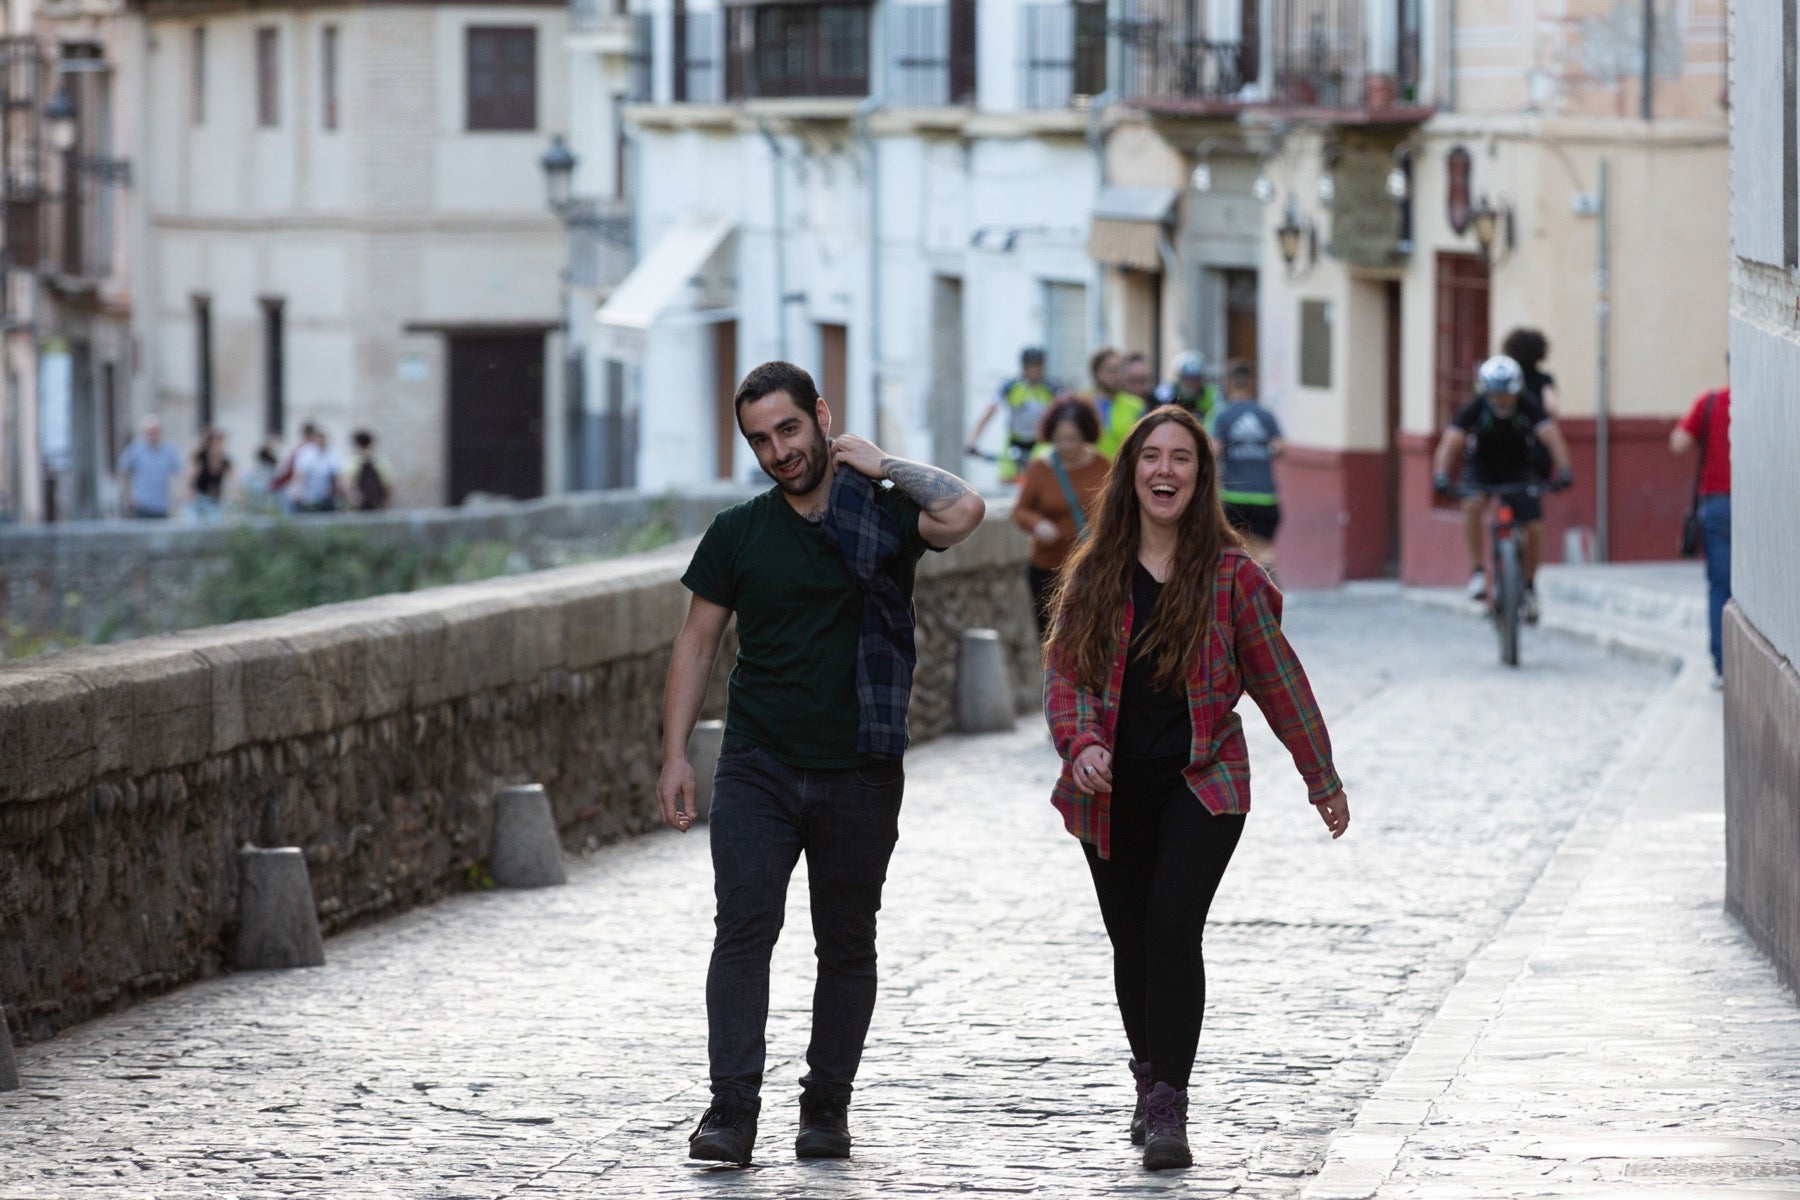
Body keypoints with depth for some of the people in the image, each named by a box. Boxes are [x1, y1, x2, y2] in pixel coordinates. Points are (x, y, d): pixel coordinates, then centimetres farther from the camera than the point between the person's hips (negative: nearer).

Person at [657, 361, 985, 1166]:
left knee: (847, 942, 7)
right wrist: (675, 757, 1)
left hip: (859, 774, 0)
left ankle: (826, 1108, 18)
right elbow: (697, 644, 9)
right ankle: (732, 1109, -14)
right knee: (744, 927, -11)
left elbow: (963, 513, -23)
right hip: (758, 767, 1)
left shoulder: (884, 512, -1)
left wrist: (880, 464, -10)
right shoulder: (739, 533, 5)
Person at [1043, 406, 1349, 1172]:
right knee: (1131, 941, 9)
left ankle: (1169, 1108, -16)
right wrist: (1080, 744, -15)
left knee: (1173, 927, -18)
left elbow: (1277, 678, 5)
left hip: (1201, 783, -3)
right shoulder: (1094, 575, 6)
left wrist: (1321, 777, 11)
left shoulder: (1229, 575, -1)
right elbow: (1063, 672, 4)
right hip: (1114, 790, 3)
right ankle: (1151, 1078, 32)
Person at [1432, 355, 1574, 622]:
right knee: (1472, 507, -32)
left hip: (1518, 470, 1)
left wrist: (1563, 470, -52)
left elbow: (1552, 437, -34)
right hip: (1481, 470, -1)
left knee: (1534, 528, -14)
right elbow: (1450, 443, -33)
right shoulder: (1475, 409, -23)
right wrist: (1441, 475, -50)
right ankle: (1477, 571, -19)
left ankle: (1529, 585, 9)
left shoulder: (1529, 408, -22)